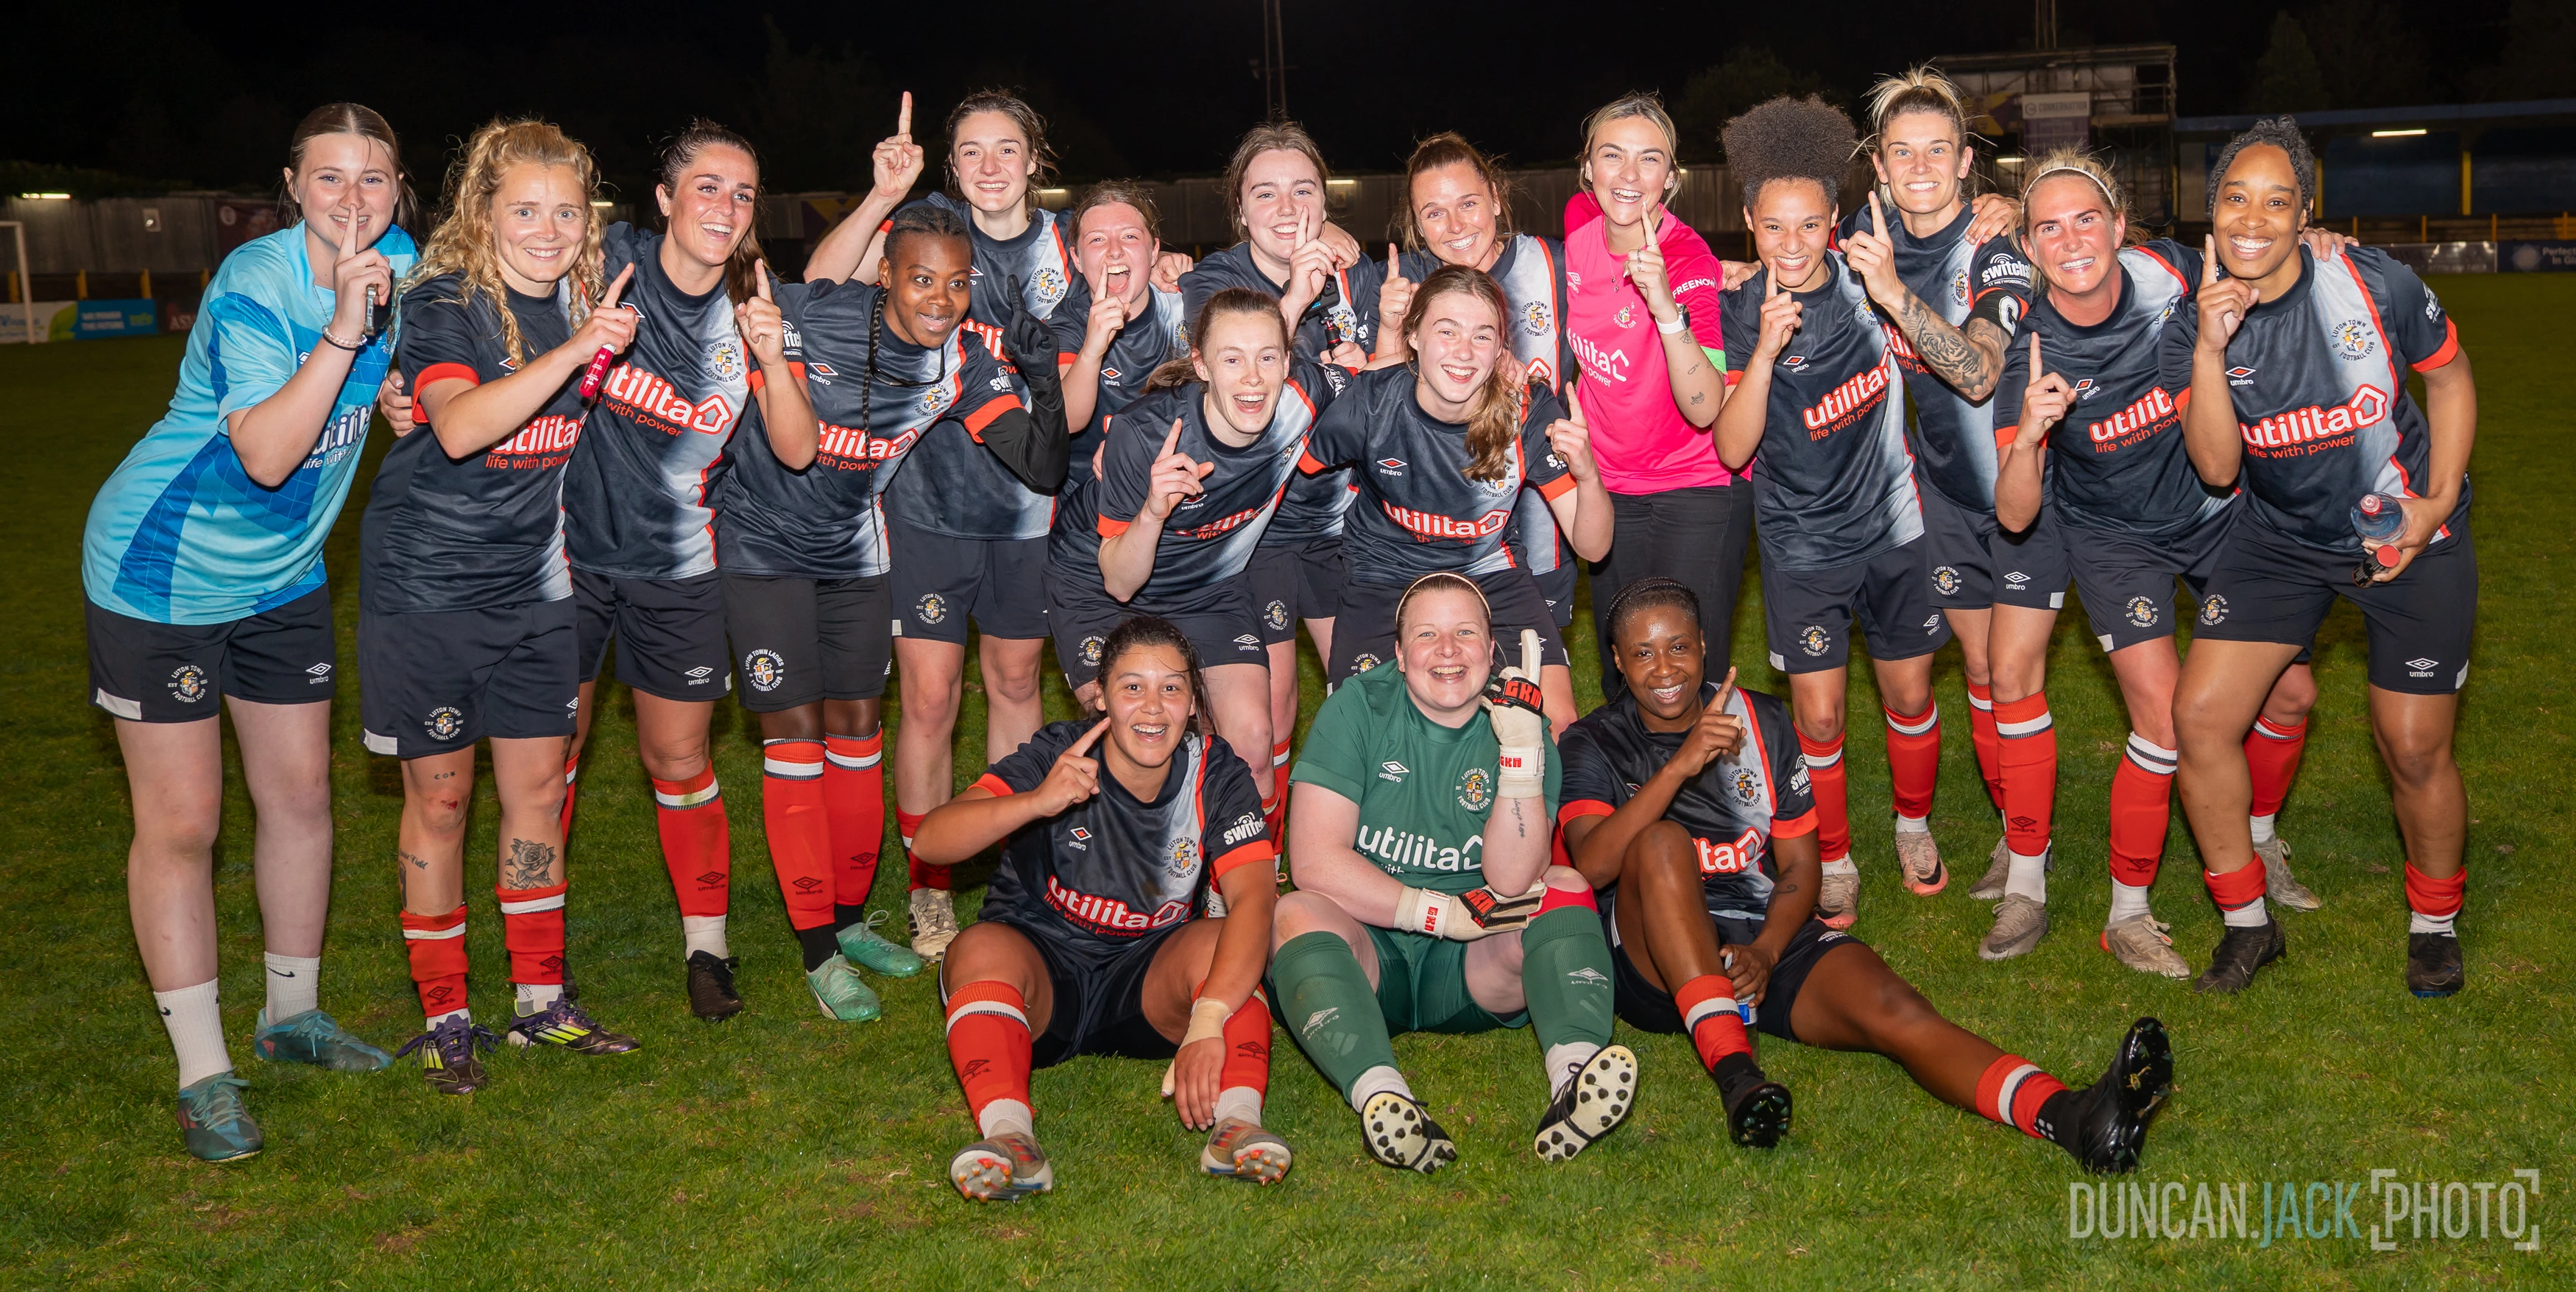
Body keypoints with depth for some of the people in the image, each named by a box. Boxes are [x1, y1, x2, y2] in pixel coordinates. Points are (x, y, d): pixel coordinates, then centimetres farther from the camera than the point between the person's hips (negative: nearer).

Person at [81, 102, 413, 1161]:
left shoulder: (395, 259, -3)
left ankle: (292, 1015, 30)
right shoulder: (255, 285, -24)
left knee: (301, 795, 12)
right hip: (162, 569, -7)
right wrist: (346, 328, -40)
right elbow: (266, 455, -35)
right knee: (181, 823, -2)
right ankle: (202, 1073, 7)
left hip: (282, 574, 7)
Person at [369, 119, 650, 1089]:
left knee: (538, 786, 9)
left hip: (532, 584, 5)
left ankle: (541, 998, 22)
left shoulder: (583, 298, 4)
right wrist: (572, 351, -39)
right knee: (440, 794, 4)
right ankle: (443, 1015, 16)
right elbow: (459, 428, -33)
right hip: (428, 582, -5)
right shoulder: (444, 301, -15)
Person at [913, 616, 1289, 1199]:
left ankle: (1238, 1121, -43)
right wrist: (1037, 802, -47)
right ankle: (1007, 1132, -47)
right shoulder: (1058, 755, -15)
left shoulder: (1215, 774, -11)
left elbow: (1254, 898, -26)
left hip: (1151, 980, 1)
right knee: (982, 949, -32)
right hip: (1040, 962, -1)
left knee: (1222, 946, -28)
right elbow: (930, 841, -28)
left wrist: (1207, 1022, -42)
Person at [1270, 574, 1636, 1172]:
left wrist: (1522, 750, -25)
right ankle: (1380, 1095, -52)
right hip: (1367, 955, -1)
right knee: (1296, 914, -29)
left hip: (1476, 975, 2)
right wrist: (1441, 912, -18)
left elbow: (1510, 882, -15)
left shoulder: (1521, 727, -1)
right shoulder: (1357, 708, -4)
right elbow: (1314, 859, -13)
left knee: (1566, 887, -20)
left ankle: (1574, 1075, -44)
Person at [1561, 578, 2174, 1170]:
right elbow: (1593, 863, -15)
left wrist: (1763, 952, -10)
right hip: (1653, 962, -2)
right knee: (1662, 841, -33)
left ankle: (2070, 1117, -48)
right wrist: (1680, 765, -25)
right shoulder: (1595, 743, 4)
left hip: (1767, 934, 2)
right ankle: (1735, 1073, -40)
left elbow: (1800, 865, 10)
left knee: (1892, 1009, -26)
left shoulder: (1760, 721, 13)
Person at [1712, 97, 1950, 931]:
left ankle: (1914, 826, 38)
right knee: (1818, 715, -1)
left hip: (1892, 528, 2)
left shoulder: (1867, 283, -7)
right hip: (1802, 547, -1)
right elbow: (1732, 447, -21)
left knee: (1909, 696, 12)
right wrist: (1767, 348, -32)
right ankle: (1834, 861, 20)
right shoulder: (1737, 316, -11)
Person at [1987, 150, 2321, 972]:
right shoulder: (2029, 353, -26)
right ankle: (2127, 915, 2)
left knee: (2290, 693, 7)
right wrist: (2028, 434, -46)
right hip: (2115, 536, -4)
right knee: (2166, 722, -16)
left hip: (2215, 510, 4)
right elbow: (2015, 517, -32)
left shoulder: (2171, 271, -18)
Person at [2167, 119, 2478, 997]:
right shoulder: (2192, 328, -11)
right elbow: (2217, 467, -19)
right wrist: (2210, 351, -32)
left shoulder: (2375, 284, -16)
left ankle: (2434, 925, 29)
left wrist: (2436, 504, -8)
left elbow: (2449, 377, 1)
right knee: (2200, 716, -9)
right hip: (2281, 539, 2)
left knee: (2415, 749, 1)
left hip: (2406, 537, -2)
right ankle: (2247, 924, 10)